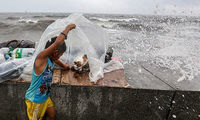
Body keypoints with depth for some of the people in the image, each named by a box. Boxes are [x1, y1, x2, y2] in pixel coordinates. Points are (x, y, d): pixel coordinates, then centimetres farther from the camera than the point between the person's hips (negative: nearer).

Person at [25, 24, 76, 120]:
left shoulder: (51, 58, -4)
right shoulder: (41, 57, -29)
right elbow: (57, 42, -42)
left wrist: (64, 65, 36)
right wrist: (68, 28, -31)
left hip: (45, 96, 8)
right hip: (35, 99, -8)